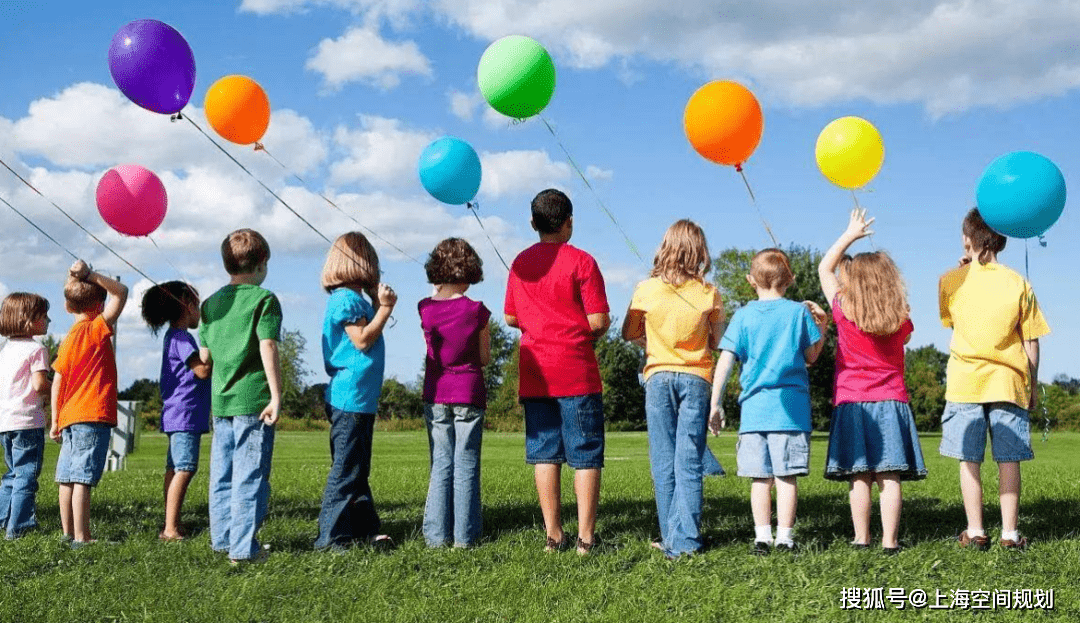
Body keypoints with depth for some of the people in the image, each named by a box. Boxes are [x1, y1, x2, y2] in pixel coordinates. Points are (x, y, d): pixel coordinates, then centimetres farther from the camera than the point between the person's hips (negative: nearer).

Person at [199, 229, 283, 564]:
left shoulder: (211, 302, 13)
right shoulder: (264, 299, -6)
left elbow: (204, 356, 15)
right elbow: (268, 348, -14)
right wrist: (276, 395, -15)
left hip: (220, 399, 6)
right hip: (253, 399, -6)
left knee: (222, 474, 14)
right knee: (250, 477, -4)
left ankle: (222, 538, 22)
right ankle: (243, 547, -4)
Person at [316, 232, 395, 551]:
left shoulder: (354, 298, 17)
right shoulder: (346, 298, -12)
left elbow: (366, 337, 19)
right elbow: (362, 340, -17)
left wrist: (377, 304, 14)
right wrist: (385, 308, -12)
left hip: (360, 399, 10)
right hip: (350, 397, -10)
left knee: (358, 469, 15)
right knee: (345, 470, -7)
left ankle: (366, 530, 22)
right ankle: (331, 537, -4)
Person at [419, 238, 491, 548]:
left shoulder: (425, 308, -2)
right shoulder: (477, 311, -9)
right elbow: (485, 359, -3)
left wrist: (440, 291, 23)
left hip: (435, 394, 3)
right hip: (469, 394, -3)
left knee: (440, 464, 9)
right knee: (466, 464, 3)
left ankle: (438, 534, 8)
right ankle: (464, 534, 5)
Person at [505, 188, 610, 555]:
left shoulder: (521, 263, 8)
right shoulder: (581, 262, -7)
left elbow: (511, 317, 13)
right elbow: (599, 320, -12)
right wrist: (592, 332, 10)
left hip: (534, 372, 5)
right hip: (576, 373, -4)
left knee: (544, 453, 7)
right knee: (585, 454, 1)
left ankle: (553, 535, 9)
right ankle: (586, 536, 0)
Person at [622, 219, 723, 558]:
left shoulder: (646, 290, -4)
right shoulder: (709, 294, -4)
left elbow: (629, 333, 8)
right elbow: (715, 343, 5)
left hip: (659, 378, 0)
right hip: (696, 379, 0)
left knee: (663, 462, 7)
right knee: (689, 463, 1)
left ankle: (672, 539, 10)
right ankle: (684, 539, -3)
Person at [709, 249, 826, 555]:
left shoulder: (743, 315, 4)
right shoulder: (799, 312, 2)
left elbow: (725, 362, -1)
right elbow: (811, 357, 10)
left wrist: (715, 404, 2)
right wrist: (822, 325, 22)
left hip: (754, 406, 1)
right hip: (791, 406, -1)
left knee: (761, 477, 6)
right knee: (787, 476, 2)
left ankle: (762, 536, 6)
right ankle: (784, 536, 3)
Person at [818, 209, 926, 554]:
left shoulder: (845, 313, -4)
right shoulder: (902, 321, 0)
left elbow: (824, 269, 7)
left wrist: (850, 234, 11)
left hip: (852, 403, -1)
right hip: (891, 402, 1)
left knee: (859, 476, 0)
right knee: (889, 476, -2)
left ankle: (861, 539, 1)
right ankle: (889, 541, -3)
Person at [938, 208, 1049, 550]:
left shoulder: (951, 281, -1)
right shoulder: (1018, 284, 0)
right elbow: (1031, 343, 2)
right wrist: (1032, 386, 12)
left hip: (966, 381, 0)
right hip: (1008, 381, 1)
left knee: (969, 460, 4)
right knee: (1008, 459, 4)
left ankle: (975, 532, 5)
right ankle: (1010, 532, 6)